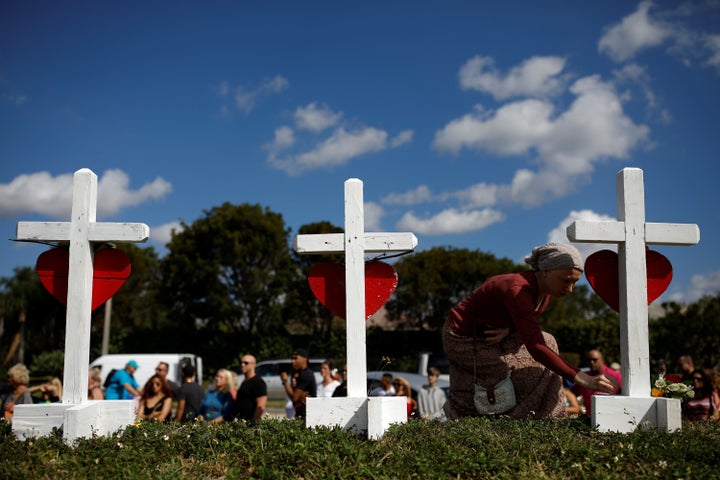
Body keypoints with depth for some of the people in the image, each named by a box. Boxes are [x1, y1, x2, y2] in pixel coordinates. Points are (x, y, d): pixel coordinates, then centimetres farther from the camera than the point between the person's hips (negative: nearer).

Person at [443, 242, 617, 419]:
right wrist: (583, 379, -44)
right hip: (464, 341, -9)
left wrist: (508, 330, -15)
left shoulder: (545, 290, -7)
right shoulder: (517, 290, -34)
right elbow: (535, 347, -40)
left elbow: (527, 323, 11)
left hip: (489, 336, 9)